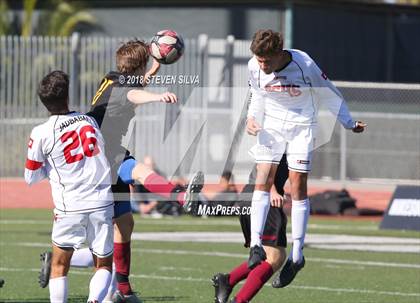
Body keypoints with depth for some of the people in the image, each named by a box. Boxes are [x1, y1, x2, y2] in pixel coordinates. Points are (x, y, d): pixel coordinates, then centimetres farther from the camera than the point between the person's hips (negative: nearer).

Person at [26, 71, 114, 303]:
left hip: (70, 207, -2)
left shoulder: (41, 134, -6)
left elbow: (32, 178, 3)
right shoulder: (88, 121, 5)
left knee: (59, 267, 12)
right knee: (104, 266, 11)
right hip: (102, 203, 2)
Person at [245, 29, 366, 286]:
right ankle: (256, 244, -11)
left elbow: (328, 94, -7)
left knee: (298, 186, -6)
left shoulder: (304, 65, -23)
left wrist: (349, 123, -1)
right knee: (263, 180, -11)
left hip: (302, 125, -3)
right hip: (271, 125, 3)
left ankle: (297, 254, -1)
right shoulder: (254, 67, -12)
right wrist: (252, 118, -7)